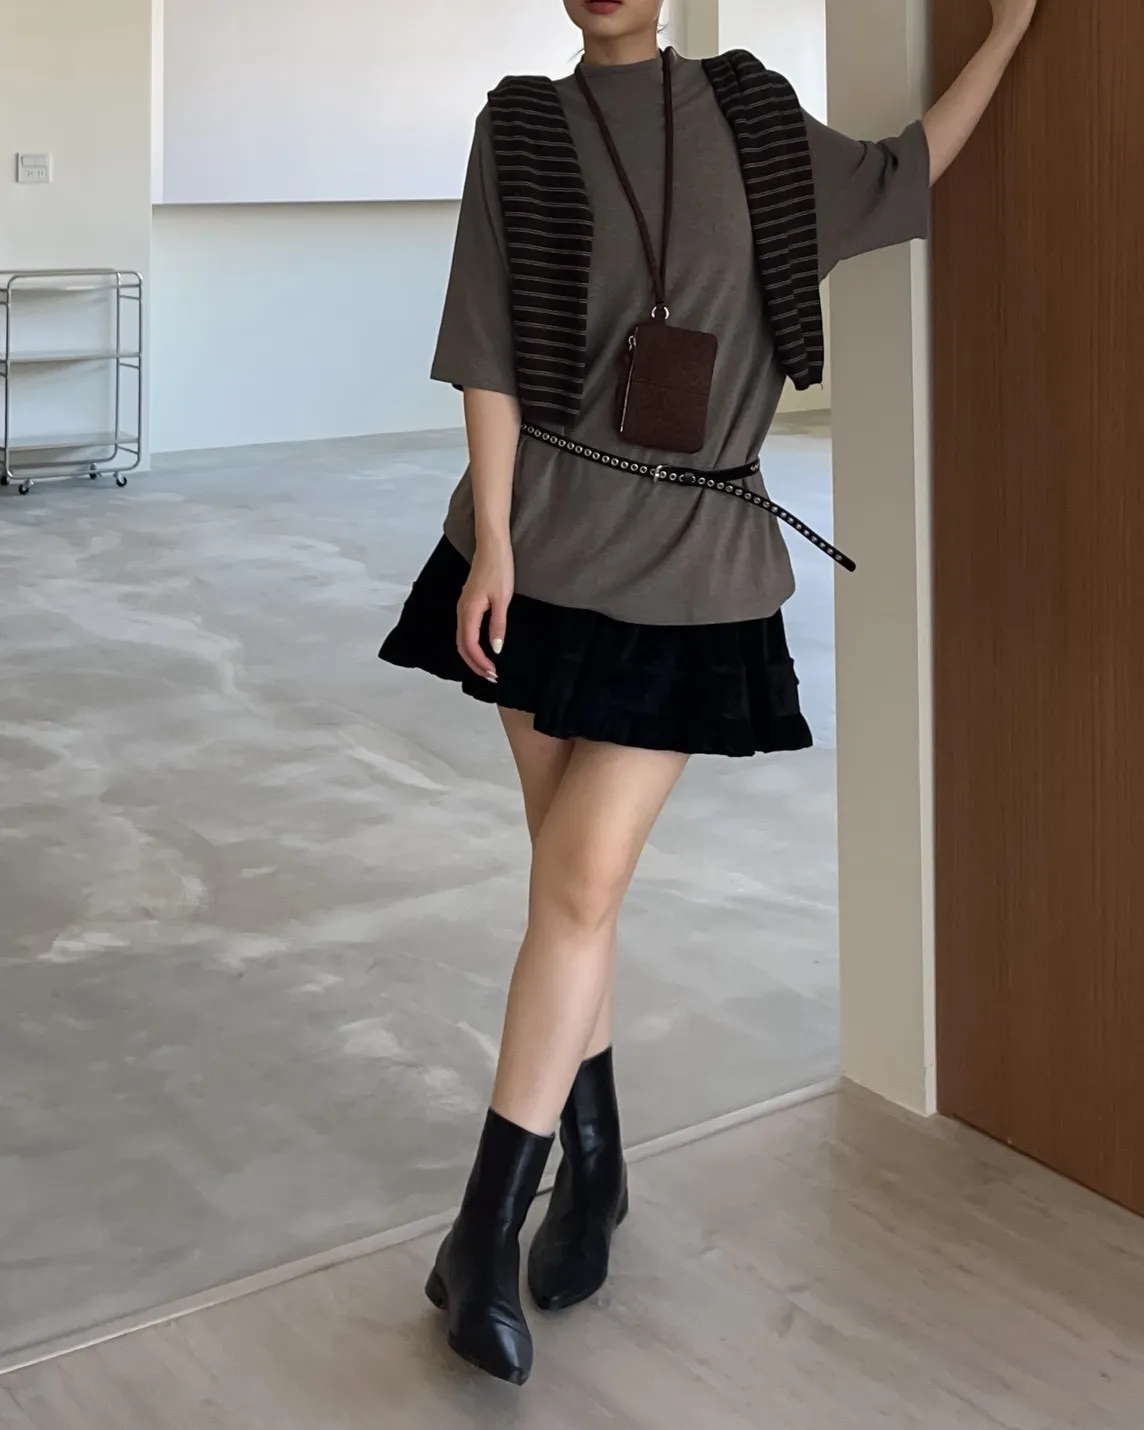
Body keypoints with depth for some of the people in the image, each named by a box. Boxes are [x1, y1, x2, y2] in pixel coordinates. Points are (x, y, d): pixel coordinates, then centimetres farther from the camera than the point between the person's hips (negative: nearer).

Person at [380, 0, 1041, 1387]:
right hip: (551, 538, 0)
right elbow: (492, 347, -2)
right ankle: (593, 1166, 25)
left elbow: (902, 175, 23)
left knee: (581, 885, -7)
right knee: (574, 878, 7)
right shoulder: (525, 127, 4)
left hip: (693, 558, 0)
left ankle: (486, 1230, 0)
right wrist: (491, 535, -10)